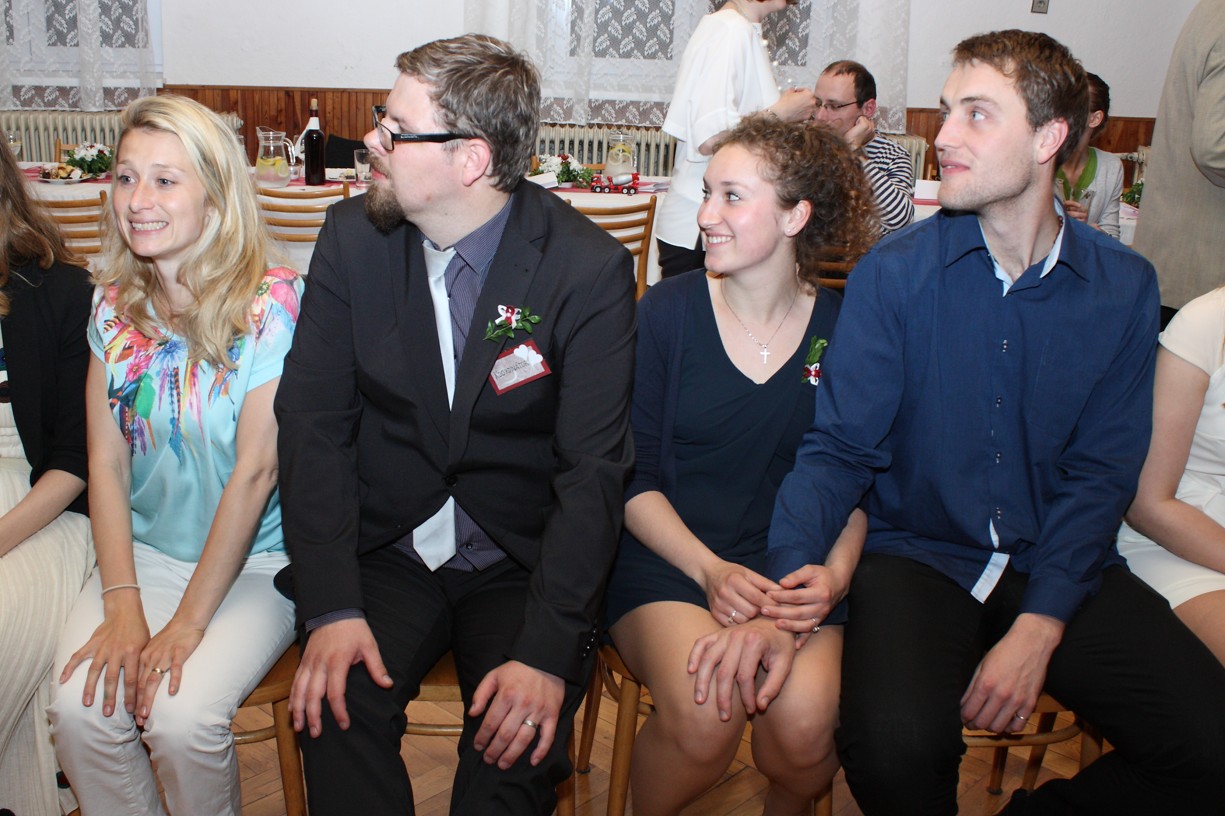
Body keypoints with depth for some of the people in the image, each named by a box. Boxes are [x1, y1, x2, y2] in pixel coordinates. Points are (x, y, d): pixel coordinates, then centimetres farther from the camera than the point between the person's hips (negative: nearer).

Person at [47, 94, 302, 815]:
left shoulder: (273, 303, -14)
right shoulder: (115, 307, 2)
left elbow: (255, 469, -16)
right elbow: (106, 462, 1)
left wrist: (188, 622, -15)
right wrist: (122, 607, -10)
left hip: (255, 561, -4)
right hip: (144, 552, 5)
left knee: (182, 716, -23)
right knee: (79, 709, -16)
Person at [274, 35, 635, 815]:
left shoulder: (590, 267, -13)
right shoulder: (353, 237, -2)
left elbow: (593, 472, -14)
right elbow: (313, 422, -5)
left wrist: (547, 652, -24)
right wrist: (332, 608, -17)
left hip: (522, 563, -2)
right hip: (386, 551, 3)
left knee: (520, 733, -25)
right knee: (336, 703, -23)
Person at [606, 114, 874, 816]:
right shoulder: (668, 312, -3)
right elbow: (632, 476, -2)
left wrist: (834, 575, -11)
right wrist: (710, 569, -15)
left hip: (791, 566, 2)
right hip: (668, 556, -1)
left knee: (805, 720, -25)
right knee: (703, 715, -29)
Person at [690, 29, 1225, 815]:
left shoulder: (1124, 287, 2)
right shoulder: (893, 275, -5)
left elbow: (1101, 475, -1)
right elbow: (839, 449, -7)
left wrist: (1037, 629, -14)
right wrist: (782, 591, -24)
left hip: (1062, 568, 3)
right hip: (917, 554, -2)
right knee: (894, 743, -30)